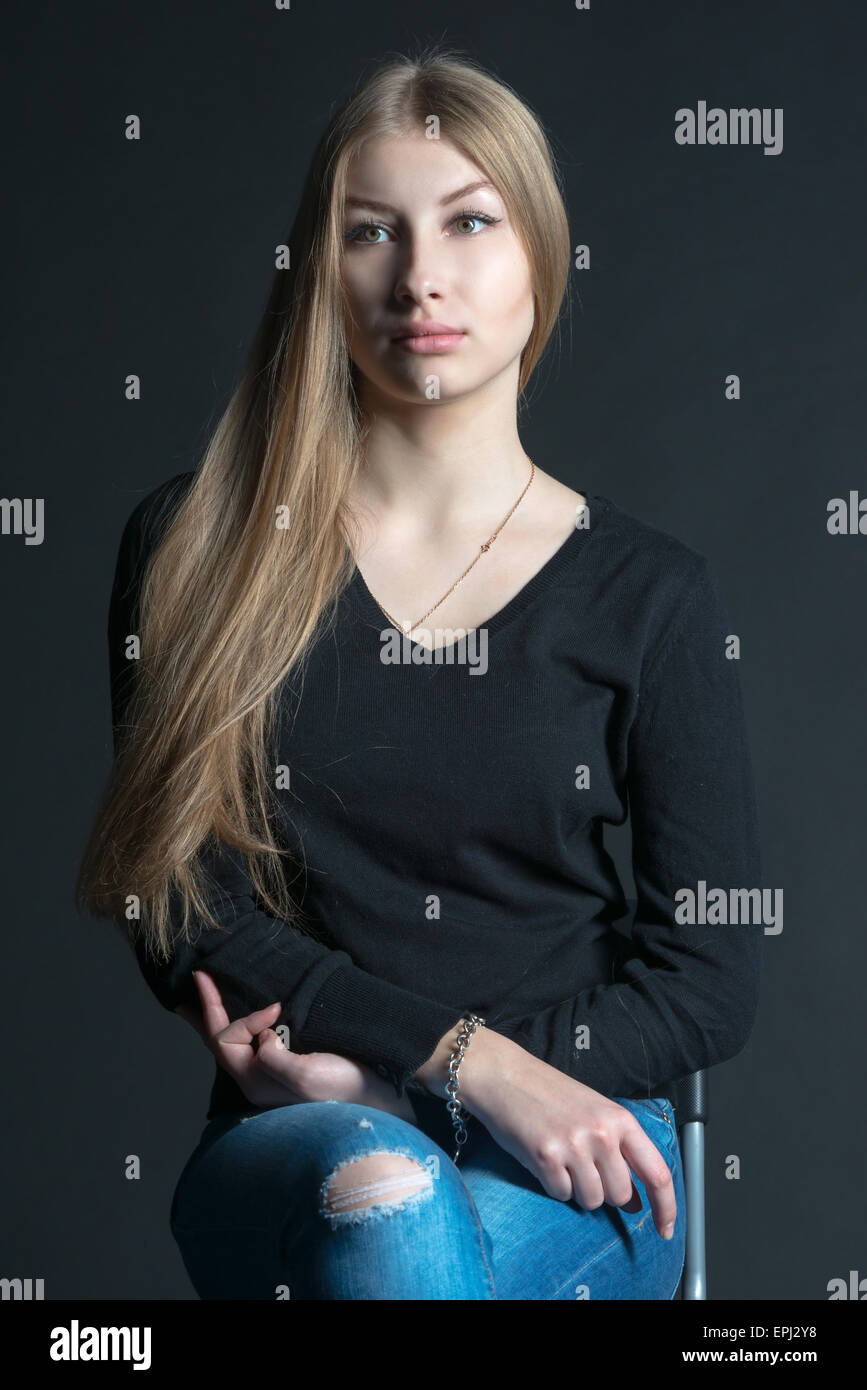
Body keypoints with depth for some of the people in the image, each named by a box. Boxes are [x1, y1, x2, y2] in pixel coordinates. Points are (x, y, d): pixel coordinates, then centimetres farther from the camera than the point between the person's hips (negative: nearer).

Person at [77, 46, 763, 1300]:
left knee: (399, 1216, -34)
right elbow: (180, 904, -3)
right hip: (289, 1149, 1)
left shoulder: (648, 594, 3)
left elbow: (712, 980, 1)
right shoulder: (193, 548, 3)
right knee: (377, 1196, -34)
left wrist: (374, 1066, -10)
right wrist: (466, 1055, -16)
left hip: (570, 1146, 0)